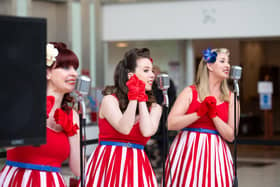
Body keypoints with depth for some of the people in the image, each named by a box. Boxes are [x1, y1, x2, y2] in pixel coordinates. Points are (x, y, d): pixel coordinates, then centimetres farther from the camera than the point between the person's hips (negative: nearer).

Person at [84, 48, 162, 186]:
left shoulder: (154, 108, 8)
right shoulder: (110, 100, -3)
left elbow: (147, 131, -11)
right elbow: (124, 129, -16)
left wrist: (141, 99, -5)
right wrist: (133, 97, -14)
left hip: (137, 163, 3)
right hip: (108, 162, -3)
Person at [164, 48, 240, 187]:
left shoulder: (230, 98, 8)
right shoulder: (190, 92, 3)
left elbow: (230, 136, 2)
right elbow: (170, 124, -7)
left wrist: (214, 114, -9)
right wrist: (199, 113, -14)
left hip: (214, 154, 2)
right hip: (187, 151, -2)